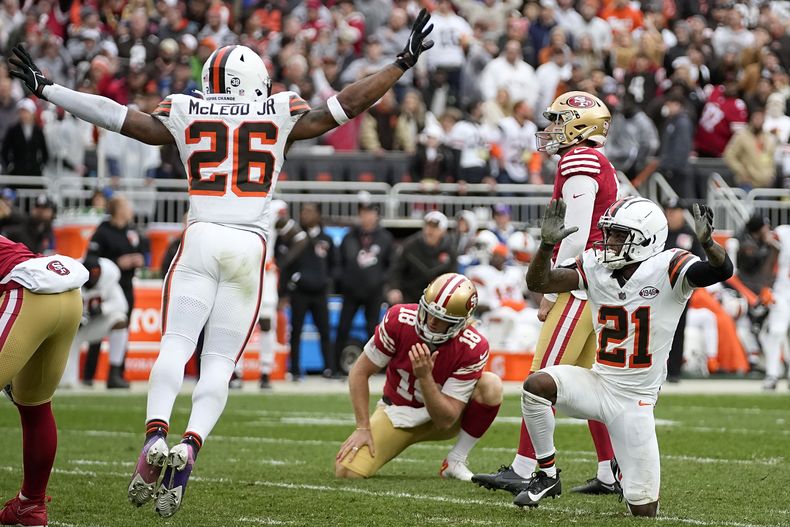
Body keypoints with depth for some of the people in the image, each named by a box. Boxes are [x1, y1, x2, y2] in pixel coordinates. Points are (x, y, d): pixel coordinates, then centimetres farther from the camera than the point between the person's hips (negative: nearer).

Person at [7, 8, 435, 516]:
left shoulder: (186, 113, 10)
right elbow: (348, 103, 12)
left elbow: (117, 115, 13)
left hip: (200, 240, 0)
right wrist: (403, 63, 23)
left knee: (176, 345, -3)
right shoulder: (281, 114, 9)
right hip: (250, 245, 0)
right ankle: (190, 446, -20)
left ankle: (156, 433, -27)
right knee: (220, 361, 2)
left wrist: (45, 87, 24)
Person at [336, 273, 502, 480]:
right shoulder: (399, 320, -23)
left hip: (440, 415, 0)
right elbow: (360, 372, -10)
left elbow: (445, 421, -27)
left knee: (491, 386, -29)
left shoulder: (473, 348, -26)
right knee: (347, 472, -21)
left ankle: (455, 462, -13)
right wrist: (363, 428, -14)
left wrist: (425, 376, -40)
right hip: (397, 414, 0)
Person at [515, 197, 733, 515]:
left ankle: (624, 469, 39)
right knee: (536, 384, -29)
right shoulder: (596, 267, -2)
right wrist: (548, 244, -23)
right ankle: (547, 475, -10)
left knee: (644, 511, 0)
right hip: (598, 383, 3)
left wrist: (706, 242, -51)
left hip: (635, 399, -3)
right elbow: (538, 283, -5)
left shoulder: (668, 269, -15)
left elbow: (722, 271, -30)